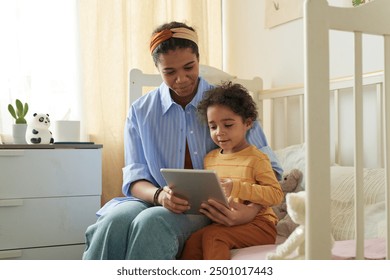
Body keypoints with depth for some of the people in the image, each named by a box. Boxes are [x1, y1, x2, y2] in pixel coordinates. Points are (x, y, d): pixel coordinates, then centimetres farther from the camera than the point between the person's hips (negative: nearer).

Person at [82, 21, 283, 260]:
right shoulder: (140, 111, 8)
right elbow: (135, 178, 4)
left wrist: (251, 210, -21)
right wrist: (159, 195, -21)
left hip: (210, 210, -1)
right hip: (155, 203, 2)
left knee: (152, 222, -35)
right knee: (116, 220, -34)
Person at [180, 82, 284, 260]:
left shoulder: (256, 158, -7)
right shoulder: (210, 158, 14)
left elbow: (276, 194, -15)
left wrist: (237, 188, -24)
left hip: (257, 225, -5)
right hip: (221, 224, 6)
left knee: (212, 236, -29)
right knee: (193, 241, -21)